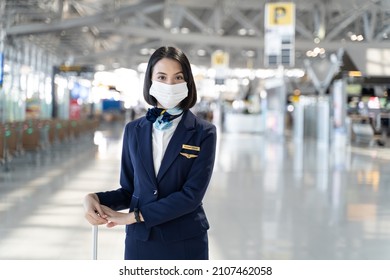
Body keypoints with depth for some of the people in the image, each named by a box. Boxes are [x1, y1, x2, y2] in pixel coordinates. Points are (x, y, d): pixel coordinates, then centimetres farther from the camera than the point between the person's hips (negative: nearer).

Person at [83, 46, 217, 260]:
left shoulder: (203, 133, -6)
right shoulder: (133, 130, 5)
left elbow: (191, 195, -13)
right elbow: (128, 190, 9)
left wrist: (133, 216, -14)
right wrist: (94, 199, -10)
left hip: (185, 244, -2)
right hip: (140, 242, 3)